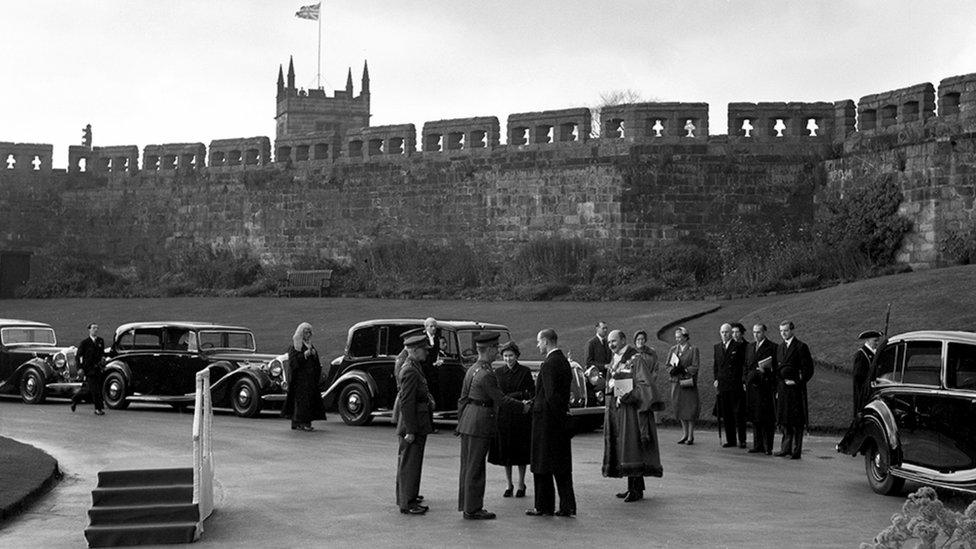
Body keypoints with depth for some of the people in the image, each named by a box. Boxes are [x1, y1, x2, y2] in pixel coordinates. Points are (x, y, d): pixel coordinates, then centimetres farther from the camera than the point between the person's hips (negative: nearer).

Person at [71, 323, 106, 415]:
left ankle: (75, 398, 36)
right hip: (88, 369, -5)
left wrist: (103, 357, 2)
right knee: (94, 390, -10)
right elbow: (78, 355, -1)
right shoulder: (84, 342, -3)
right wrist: (80, 368, -8)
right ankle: (99, 409, -5)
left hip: (97, 369, 5)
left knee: (88, 390, 11)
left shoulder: (100, 341, 12)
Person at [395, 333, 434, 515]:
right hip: (413, 424, -11)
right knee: (410, 463, -3)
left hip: (416, 424, 11)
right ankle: (407, 503, 3)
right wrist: (410, 430, -24)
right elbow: (406, 402, -24)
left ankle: (405, 495, 34)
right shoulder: (411, 371, -21)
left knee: (406, 461, 21)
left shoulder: (413, 367, 11)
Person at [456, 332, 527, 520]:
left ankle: (466, 504, 24)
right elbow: (500, 399, -15)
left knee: (467, 465, 15)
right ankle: (472, 509, 6)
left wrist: (461, 422, 21)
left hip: (468, 419, 9)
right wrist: (523, 406, -2)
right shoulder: (486, 374, -19)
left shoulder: (472, 369, 10)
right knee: (475, 467, -1)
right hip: (481, 422, -9)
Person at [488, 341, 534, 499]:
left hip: (520, 416, -3)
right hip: (503, 415, 3)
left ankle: (521, 485, 14)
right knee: (505, 451, 6)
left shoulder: (525, 372, -3)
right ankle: (509, 485, 17)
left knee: (520, 451, 2)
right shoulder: (498, 372, 6)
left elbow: (532, 393, -4)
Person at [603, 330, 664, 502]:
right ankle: (633, 487, 14)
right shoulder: (614, 362, 15)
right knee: (621, 448, 8)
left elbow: (645, 384, -15)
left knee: (632, 447, -9)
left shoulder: (636, 359, -10)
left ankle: (636, 490, -6)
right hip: (616, 408, 8)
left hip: (631, 408, -8)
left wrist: (626, 397, -18)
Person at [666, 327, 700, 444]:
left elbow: (695, 367, -7)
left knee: (690, 409, -3)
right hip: (676, 383, 4)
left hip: (689, 383, -4)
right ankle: (684, 434, 18)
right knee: (680, 408, 7)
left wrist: (683, 369, -18)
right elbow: (668, 366, 11)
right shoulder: (673, 350, 13)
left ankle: (690, 436, 5)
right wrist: (672, 370, -11)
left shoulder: (693, 349, -1)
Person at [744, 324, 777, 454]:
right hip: (752, 386, 6)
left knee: (767, 419, -4)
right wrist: (745, 381, 12)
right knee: (755, 417, 9)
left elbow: (776, 368, -4)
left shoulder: (772, 347, -3)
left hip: (766, 386, -6)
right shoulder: (750, 347, 17)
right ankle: (758, 445, 16)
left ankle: (768, 447, 0)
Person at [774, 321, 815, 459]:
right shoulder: (780, 347, 16)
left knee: (796, 421, -3)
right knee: (784, 420, 9)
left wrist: (797, 382, -12)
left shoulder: (801, 347, -5)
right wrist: (777, 388, 12)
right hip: (782, 389, 7)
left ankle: (796, 451, 1)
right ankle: (786, 448, 15)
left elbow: (808, 369, -8)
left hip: (795, 388, -6)